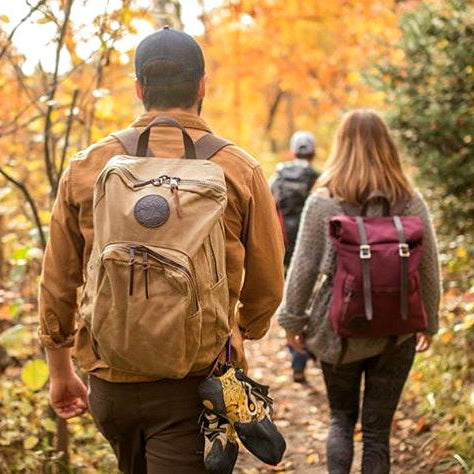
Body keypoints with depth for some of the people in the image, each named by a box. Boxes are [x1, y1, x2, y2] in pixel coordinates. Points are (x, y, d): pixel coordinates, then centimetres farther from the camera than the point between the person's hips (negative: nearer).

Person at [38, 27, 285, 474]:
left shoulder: (86, 167, 0)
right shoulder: (239, 170, -5)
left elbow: (57, 284, 4)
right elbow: (266, 287, 1)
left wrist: (60, 372, 18)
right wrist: (242, 333, 23)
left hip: (110, 382, 3)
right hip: (196, 384, -3)